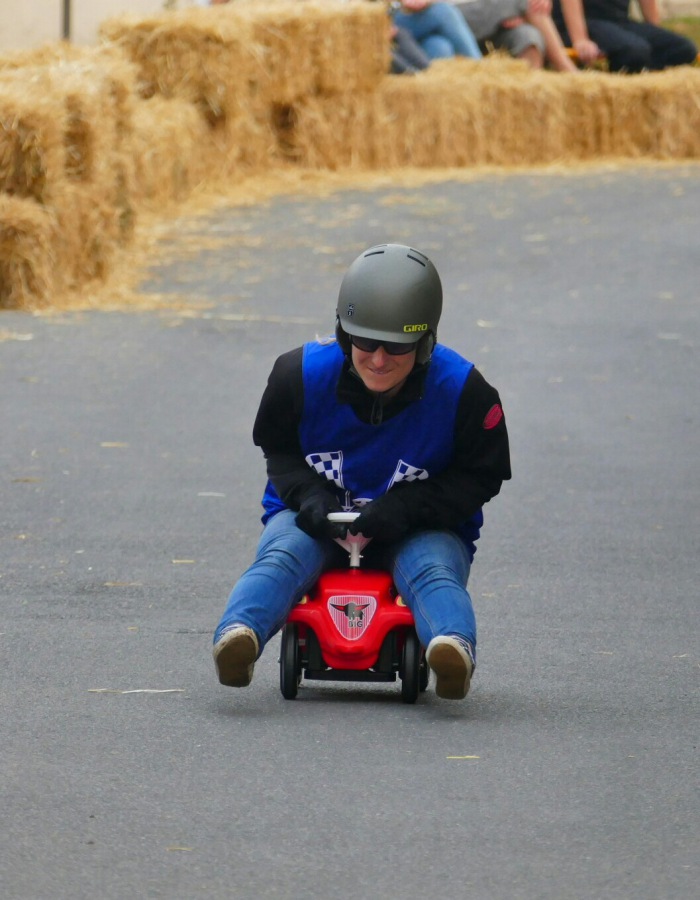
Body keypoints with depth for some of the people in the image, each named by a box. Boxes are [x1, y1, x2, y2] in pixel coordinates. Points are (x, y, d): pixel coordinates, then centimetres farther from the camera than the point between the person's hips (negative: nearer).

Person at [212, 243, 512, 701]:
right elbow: (277, 448, 8)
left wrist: (405, 508, -19)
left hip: (421, 530, -1)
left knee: (433, 569, -34)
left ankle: (454, 646, -65)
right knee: (282, 556, -31)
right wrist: (308, 496, -15)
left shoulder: (463, 390, -13)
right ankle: (238, 634, -59)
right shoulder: (302, 374, -9)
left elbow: (481, 475, -4)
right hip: (318, 521, 1)